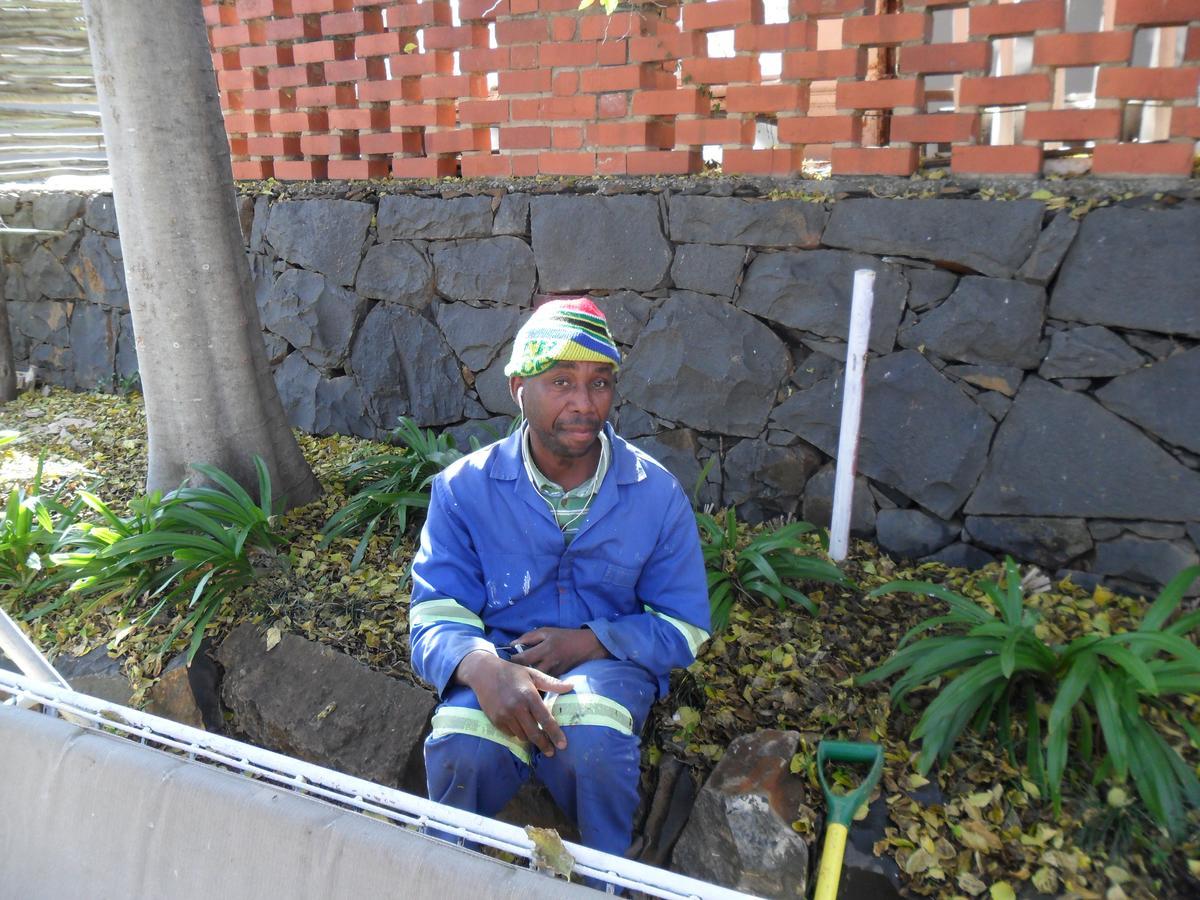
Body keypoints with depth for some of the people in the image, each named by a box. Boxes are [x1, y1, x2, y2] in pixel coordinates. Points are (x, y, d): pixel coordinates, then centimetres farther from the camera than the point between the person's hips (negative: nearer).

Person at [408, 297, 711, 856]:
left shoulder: (656, 492, -4)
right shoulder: (463, 489, -6)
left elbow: (683, 628, 1)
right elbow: (435, 621, -9)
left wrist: (589, 642, -17)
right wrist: (482, 667, -33)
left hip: (609, 662, 0)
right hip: (498, 659, 0)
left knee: (592, 740, -34)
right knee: (462, 747, -32)